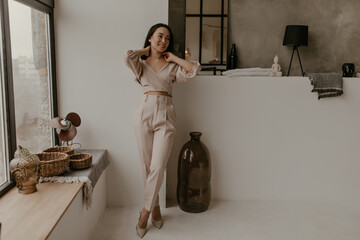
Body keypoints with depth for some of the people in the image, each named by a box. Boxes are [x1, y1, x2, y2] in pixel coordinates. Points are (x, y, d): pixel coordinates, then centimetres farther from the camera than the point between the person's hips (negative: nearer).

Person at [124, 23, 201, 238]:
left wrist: (173, 57, 3)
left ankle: (146, 211, 8)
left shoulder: (172, 66, 11)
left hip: (166, 115, 0)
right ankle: (155, 206, 24)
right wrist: (146, 51, 3)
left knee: (158, 167, -7)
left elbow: (195, 69, -5)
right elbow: (128, 56, -14)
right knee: (147, 165, 6)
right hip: (145, 112, 0)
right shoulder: (141, 63, 8)